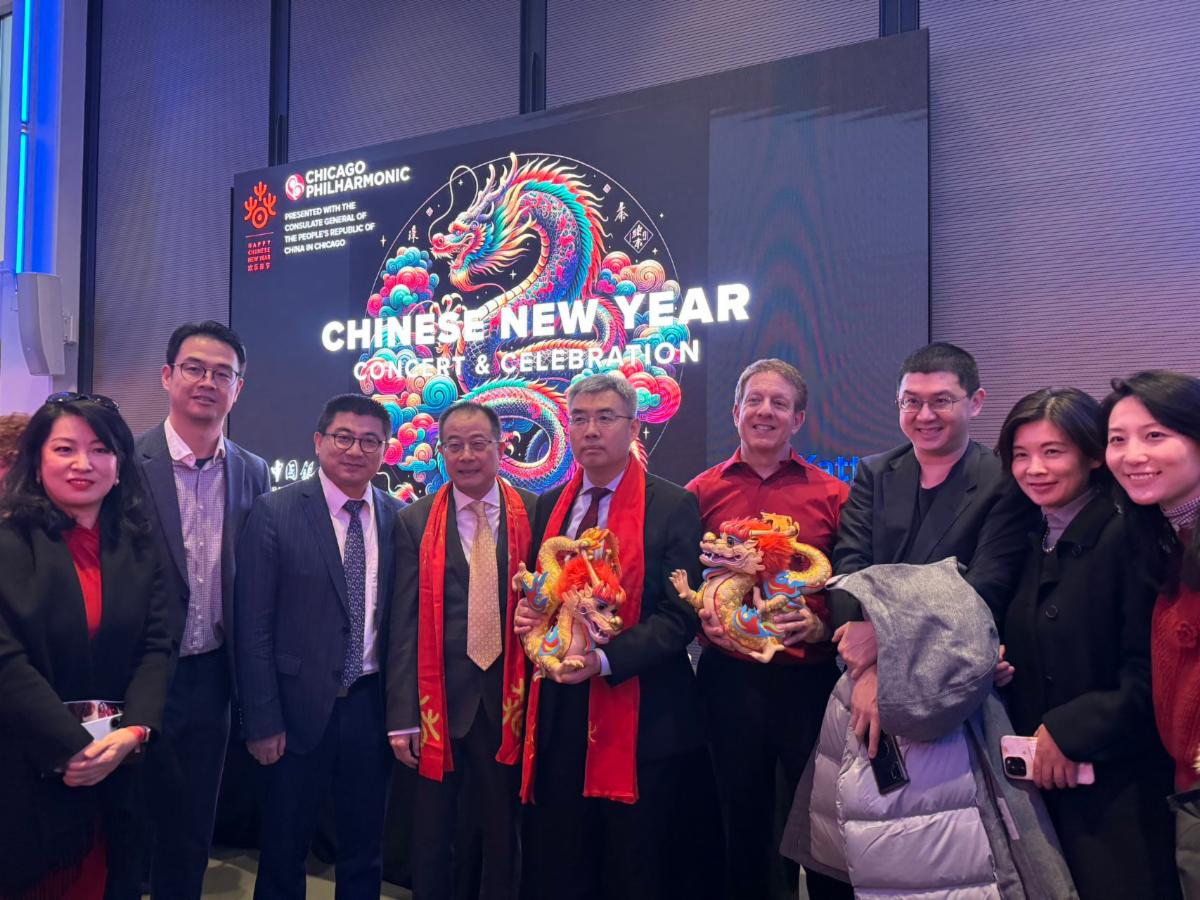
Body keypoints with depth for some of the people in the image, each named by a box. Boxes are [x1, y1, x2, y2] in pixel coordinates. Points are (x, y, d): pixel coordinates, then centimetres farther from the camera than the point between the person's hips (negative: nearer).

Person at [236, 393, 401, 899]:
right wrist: (262, 721, -9)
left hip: (372, 704, 3)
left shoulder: (398, 517, 0)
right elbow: (253, 626, -8)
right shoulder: (275, 512, -8)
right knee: (284, 854, 15)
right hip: (300, 705, -2)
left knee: (364, 852, 18)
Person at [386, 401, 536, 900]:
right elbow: (403, 624, -2)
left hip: (509, 701, 0)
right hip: (441, 702, 0)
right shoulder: (416, 521, 0)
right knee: (435, 839, 12)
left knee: (501, 834, 13)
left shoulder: (534, 513, 0)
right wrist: (402, 717, -6)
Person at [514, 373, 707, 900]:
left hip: (640, 717, -4)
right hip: (557, 713, 5)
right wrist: (526, 615, -4)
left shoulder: (673, 506, -5)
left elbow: (679, 614, -11)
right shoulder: (549, 506, 12)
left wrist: (605, 659, -22)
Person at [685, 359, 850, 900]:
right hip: (729, 677, 1)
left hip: (810, 677, -1)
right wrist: (702, 621, -11)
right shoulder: (701, 493, 3)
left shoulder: (833, 496, 1)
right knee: (742, 817, 16)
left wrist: (819, 626, -15)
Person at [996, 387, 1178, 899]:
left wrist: (1069, 730, -17)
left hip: (1117, 792, -7)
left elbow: (1149, 676, -18)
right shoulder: (1035, 546, 9)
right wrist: (994, 666, -3)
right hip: (1041, 782, 7)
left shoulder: (1128, 539, -14)